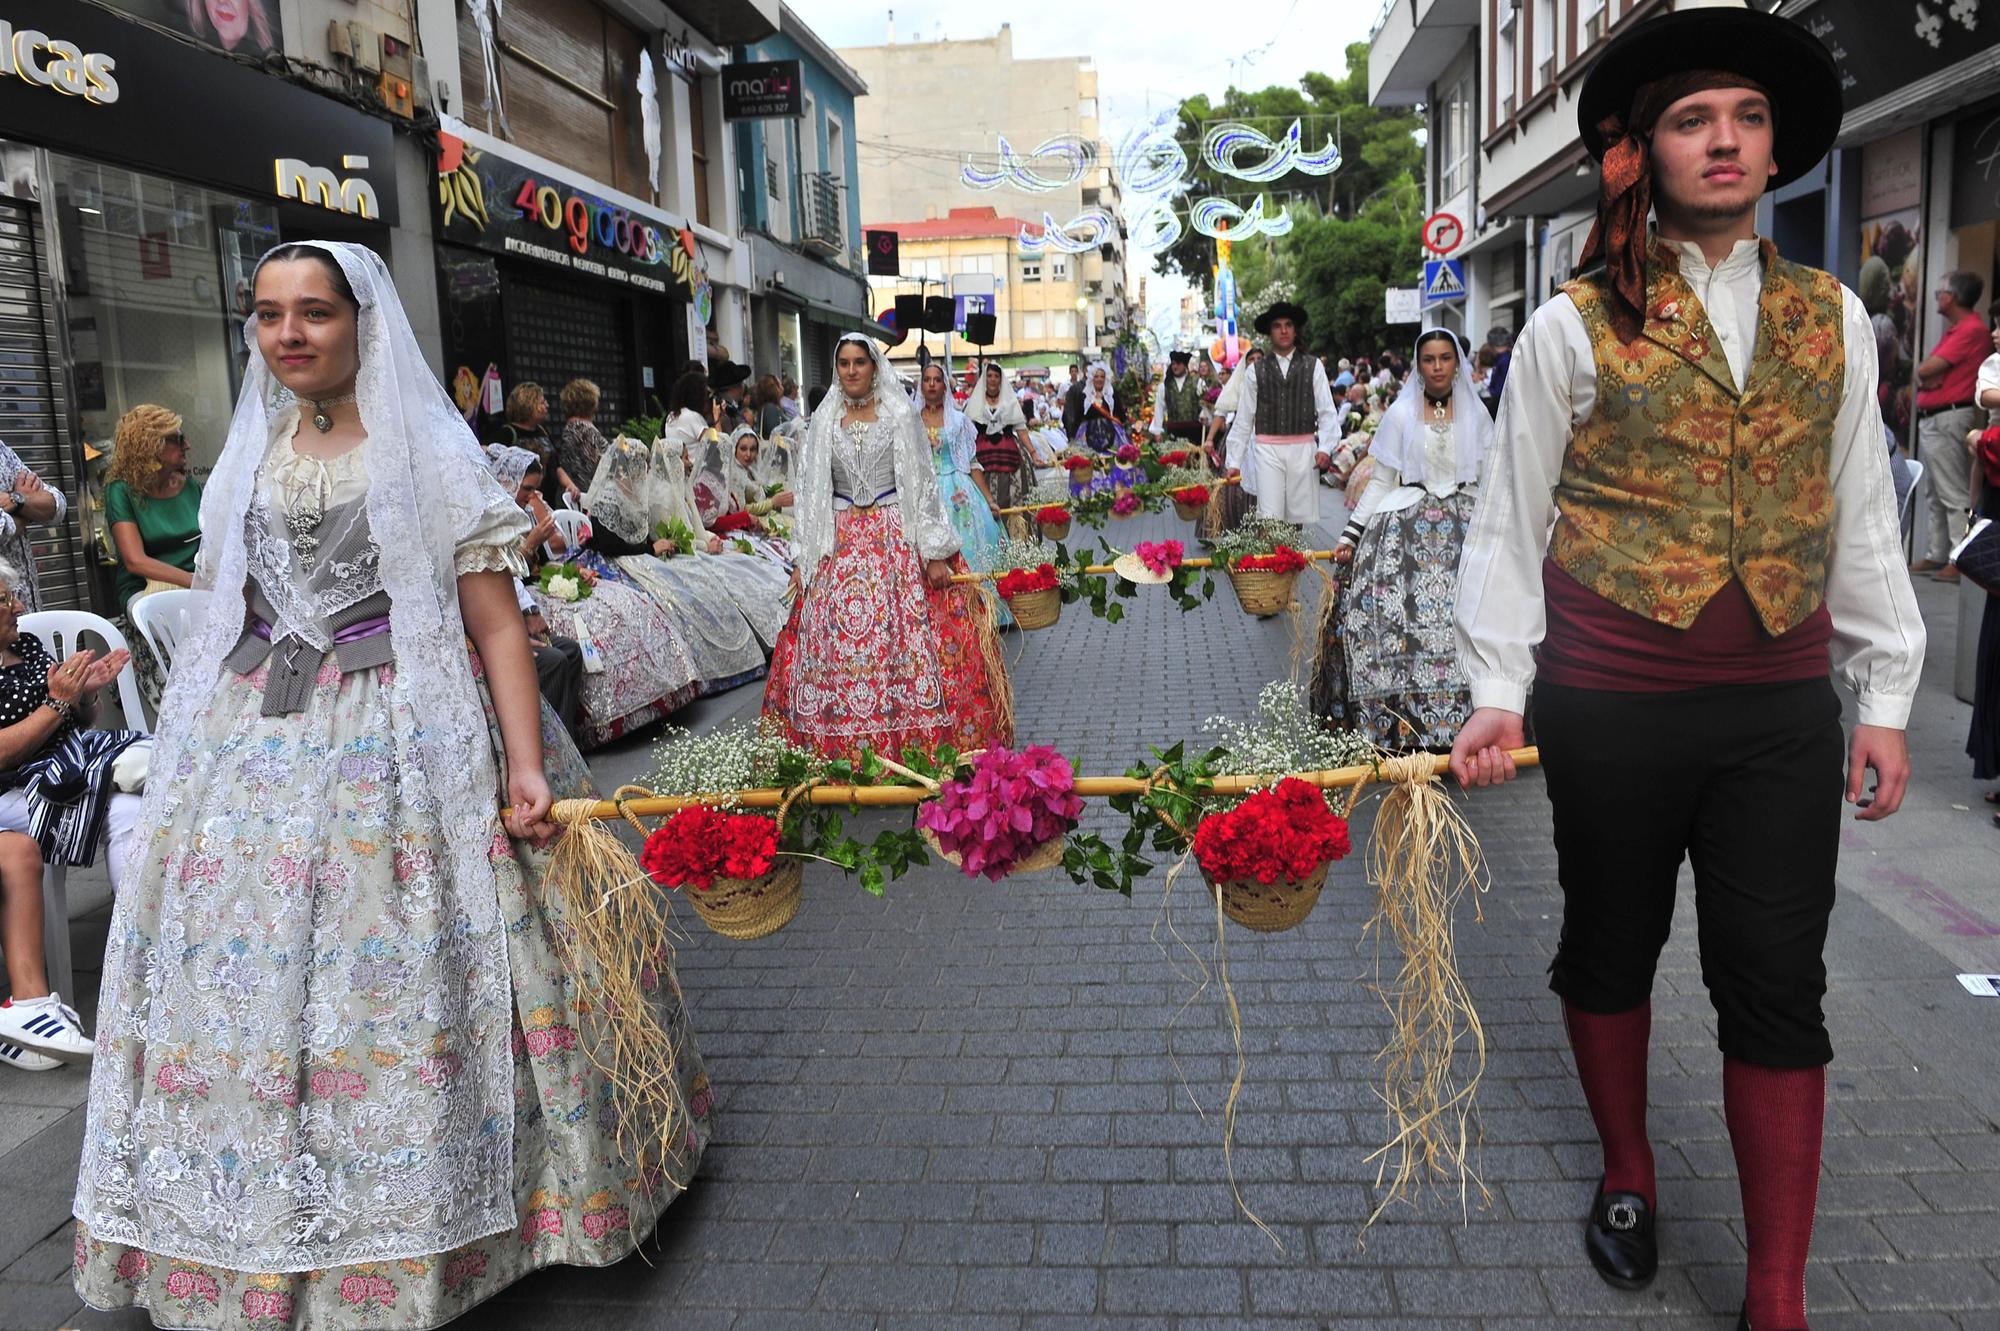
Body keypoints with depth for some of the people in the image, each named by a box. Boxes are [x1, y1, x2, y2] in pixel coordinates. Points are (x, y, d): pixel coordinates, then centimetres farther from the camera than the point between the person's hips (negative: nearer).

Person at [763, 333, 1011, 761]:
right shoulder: (824, 420, 10)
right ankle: (843, 746, 6)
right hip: (840, 544, 3)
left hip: (896, 538, -2)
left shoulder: (900, 415, 3)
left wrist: (935, 552, -6)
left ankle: (913, 741, 1)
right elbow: (810, 490, 11)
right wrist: (802, 557, 7)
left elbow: (923, 484, 0)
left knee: (904, 636, -7)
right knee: (838, 642, -2)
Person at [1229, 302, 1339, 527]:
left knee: (1298, 517, 5)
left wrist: (1325, 448, -11)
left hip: (1303, 449, 1)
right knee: (1270, 518, -7)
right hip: (1267, 449, 0)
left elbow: (1327, 412, 3)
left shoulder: (1313, 367, 7)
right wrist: (1234, 462, 6)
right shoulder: (1256, 371, 7)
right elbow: (1244, 418, 8)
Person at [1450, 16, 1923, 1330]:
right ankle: (1629, 1172, 39)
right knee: (1613, 943, 14)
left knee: (1779, 985, 4)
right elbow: (1511, 521, 0)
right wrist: (1497, 693, -6)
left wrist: (1885, 697, 8)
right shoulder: (1574, 325, -1)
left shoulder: (1835, 319, 8)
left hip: (1784, 707, 2)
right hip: (1610, 705, -2)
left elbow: (1861, 519, 11)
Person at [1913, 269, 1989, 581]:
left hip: (1947, 419, -10)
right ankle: (1936, 554, 20)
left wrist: (1925, 373, 2)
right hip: (1932, 419, 10)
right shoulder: (1957, 328, 19)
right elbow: (1924, 372, 13)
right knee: (1937, 494, 14)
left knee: (1954, 495, -10)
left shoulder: (1971, 329, -13)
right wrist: (1928, 377, -7)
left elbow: (1925, 370, -18)